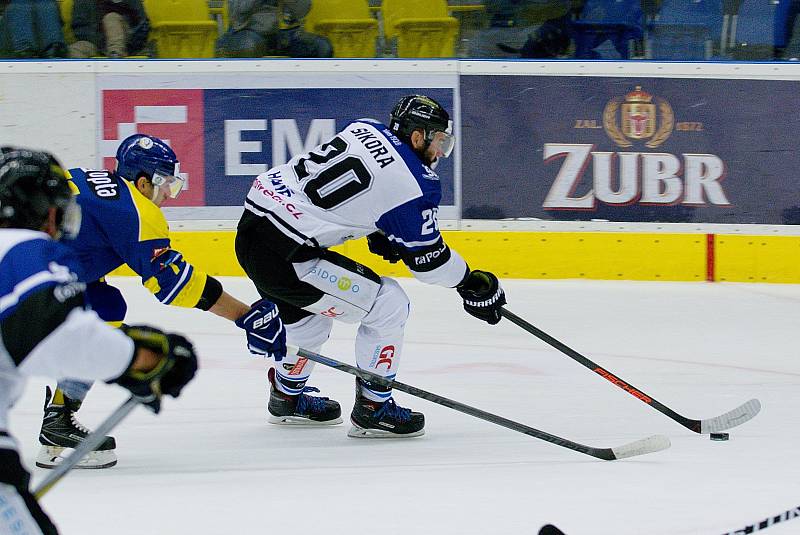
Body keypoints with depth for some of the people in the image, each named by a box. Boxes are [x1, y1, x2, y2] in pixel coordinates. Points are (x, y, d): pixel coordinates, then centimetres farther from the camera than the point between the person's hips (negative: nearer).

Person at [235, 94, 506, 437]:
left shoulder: (365, 128, 11)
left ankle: (287, 396, 50)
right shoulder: (414, 184, -11)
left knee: (309, 312, 33)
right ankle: (372, 409, 9)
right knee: (388, 305, 0)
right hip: (283, 253, -9)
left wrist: (378, 233, 26)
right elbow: (426, 259, -1)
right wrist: (470, 282, 13)